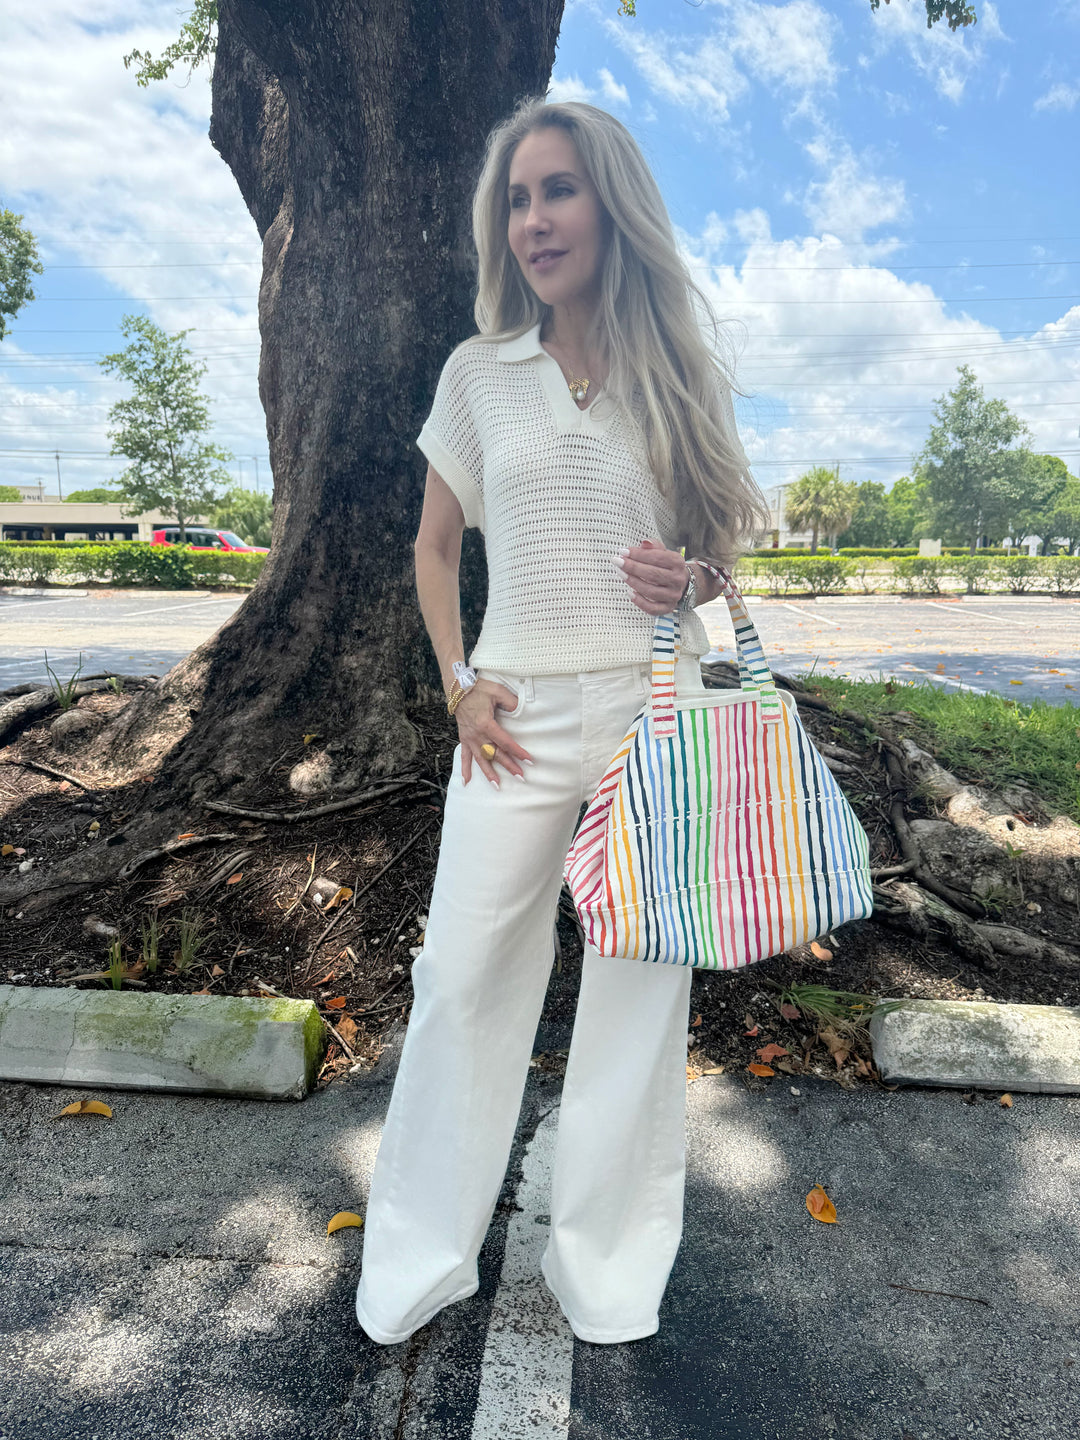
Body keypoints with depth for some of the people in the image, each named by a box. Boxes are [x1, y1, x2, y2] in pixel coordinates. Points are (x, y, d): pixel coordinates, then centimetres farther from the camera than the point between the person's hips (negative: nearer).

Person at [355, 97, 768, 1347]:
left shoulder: (679, 374, 7)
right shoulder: (477, 370, 8)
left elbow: (731, 535, 14)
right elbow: (433, 547, 13)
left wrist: (696, 580, -10)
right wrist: (458, 684, 0)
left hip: (656, 707, 0)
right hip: (518, 717, 1)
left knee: (640, 984, 6)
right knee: (461, 975, 2)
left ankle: (608, 1268, 28)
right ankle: (422, 1263, 24)